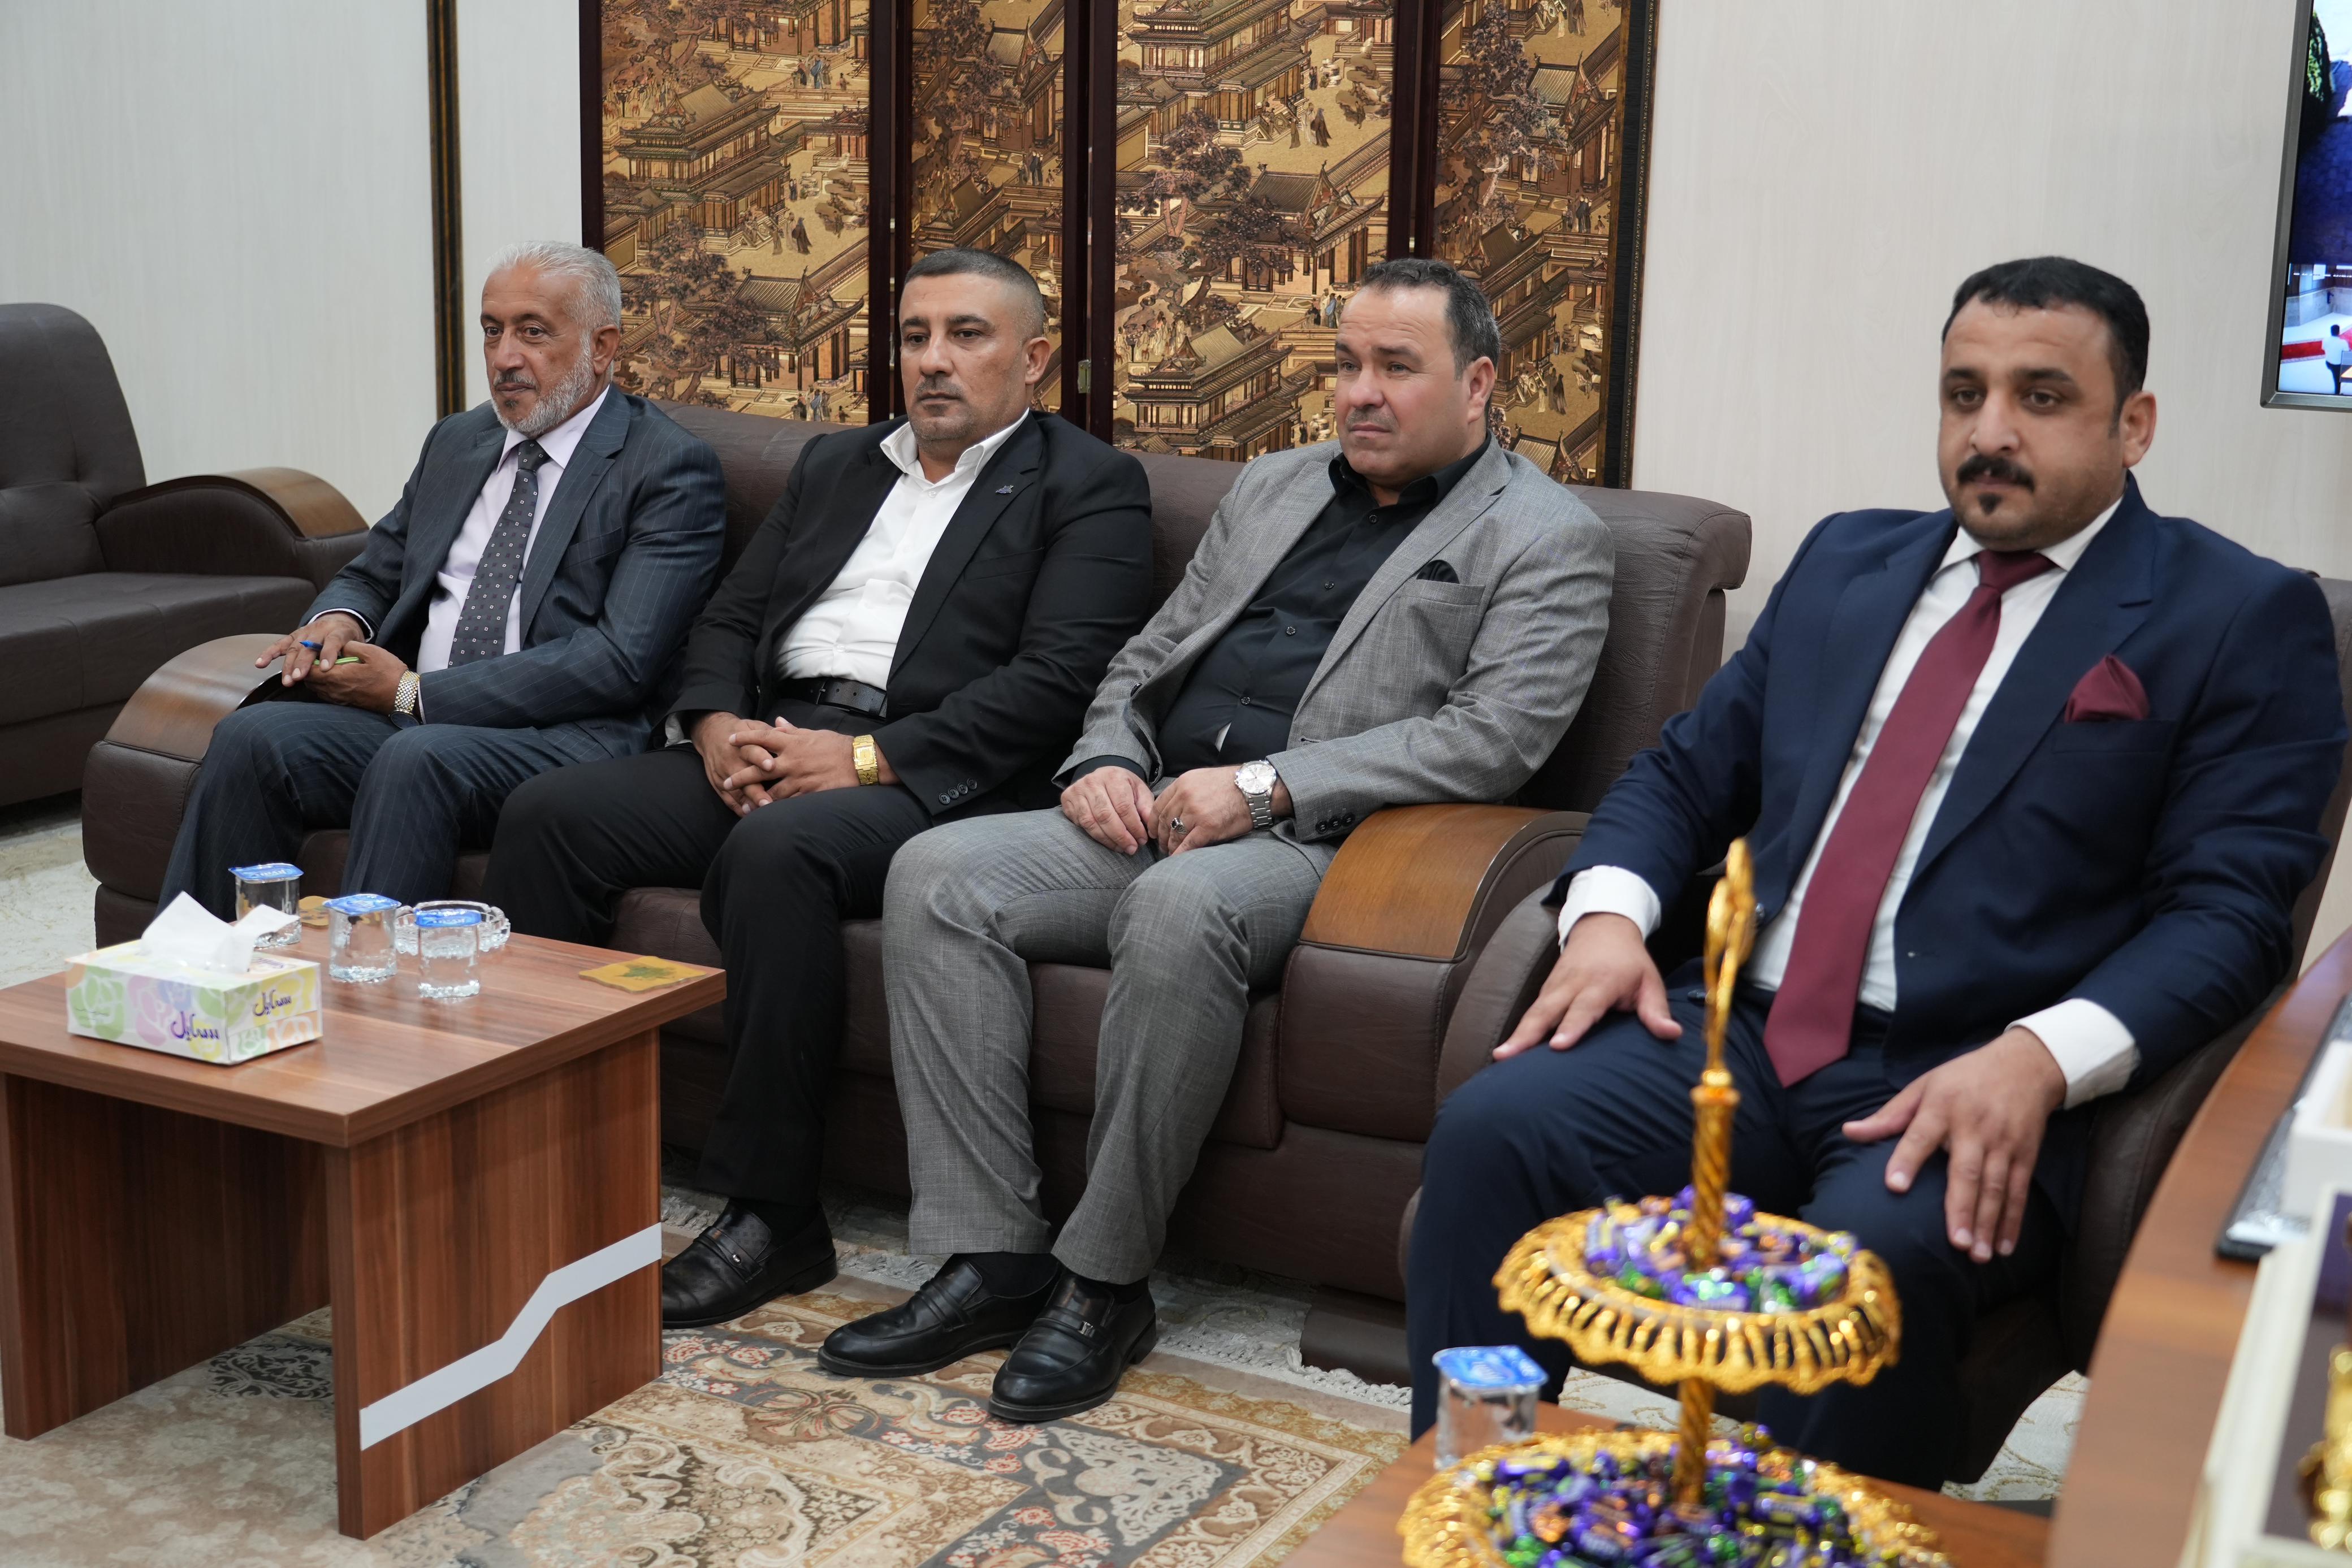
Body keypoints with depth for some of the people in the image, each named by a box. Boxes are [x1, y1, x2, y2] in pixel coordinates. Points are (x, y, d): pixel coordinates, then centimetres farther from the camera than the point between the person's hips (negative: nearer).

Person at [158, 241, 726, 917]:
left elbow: (619, 661, -13)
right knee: (251, 737, -20)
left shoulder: (672, 468, -3)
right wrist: (338, 618, -1)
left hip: (567, 737, -6)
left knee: (417, 757, -36)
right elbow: (373, 574, 28)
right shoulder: (457, 442, 21)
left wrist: (417, 694, -13)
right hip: (411, 717, 6)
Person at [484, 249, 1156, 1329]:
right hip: (768, 750, 7)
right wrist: (717, 725, -3)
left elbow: (1056, 682, -10)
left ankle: (769, 1216, -26)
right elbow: (730, 619, 21)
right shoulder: (835, 465, 25)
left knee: (777, 850, -36)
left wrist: (866, 755, -16)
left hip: (933, 777, -7)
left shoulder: (1089, 487, 4)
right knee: (548, 815, -13)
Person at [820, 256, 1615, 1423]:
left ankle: (1105, 1282, -23)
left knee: (1181, 907, -38)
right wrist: (1103, 762, 3)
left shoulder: (1545, 539, 4)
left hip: (1313, 842, -6)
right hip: (1154, 814, 7)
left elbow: (1492, 737, -11)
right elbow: (1148, 658, 26)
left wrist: (1266, 786, -17)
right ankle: (992, 1259, -17)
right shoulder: (1271, 489, 25)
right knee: (937, 875, -17)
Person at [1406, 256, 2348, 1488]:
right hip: (1736, 1040, 5)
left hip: (1969, 1092, -4)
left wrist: (2038, 1058, -21)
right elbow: (1685, 772, 22)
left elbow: (2229, 908, -5)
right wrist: (1608, 911, 0)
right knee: (1490, 1131, -21)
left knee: (1875, 1253, -36)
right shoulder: (1847, 562, 21)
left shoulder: (2242, 620, 4)